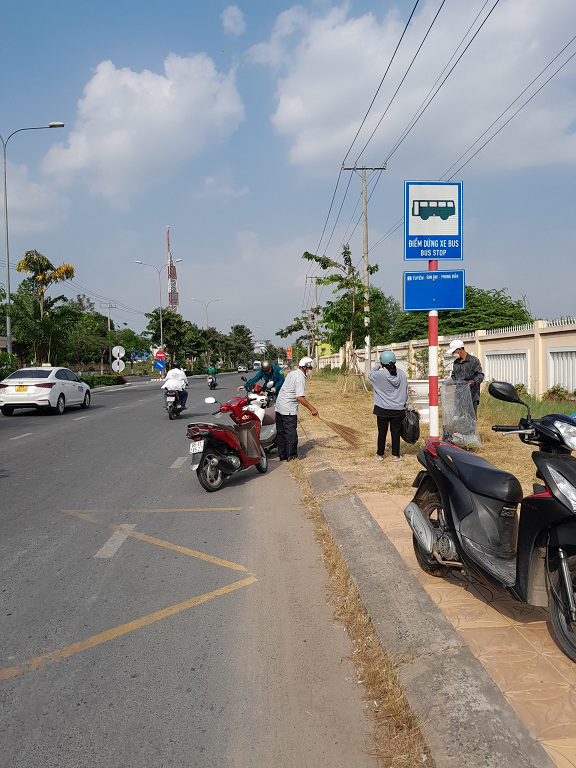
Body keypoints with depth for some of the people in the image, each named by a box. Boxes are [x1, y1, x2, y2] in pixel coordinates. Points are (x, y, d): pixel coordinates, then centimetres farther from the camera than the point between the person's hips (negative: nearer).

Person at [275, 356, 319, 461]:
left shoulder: (292, 373, 16)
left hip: (279, 407, 10)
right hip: (289, 410, -10)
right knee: (291, 433, -4)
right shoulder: (300, 378, -14)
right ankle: (292, 457, 0)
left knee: (281, 432, 12)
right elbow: (299, 397, -23)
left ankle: (282, 456, 20)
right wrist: (311, 408, -17)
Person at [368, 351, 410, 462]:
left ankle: (380, 454, 18)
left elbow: (370, 376, 7)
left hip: (383, 409, -2)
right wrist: (407, 406, 16)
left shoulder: (380, 374, -14)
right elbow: (406, 391, 7)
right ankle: (395, 455, 14)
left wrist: (377, 366, 16)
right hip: (398, 410, 2)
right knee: (396, 432, 8)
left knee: (382, 432, 7)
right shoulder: (402, 374, -2)